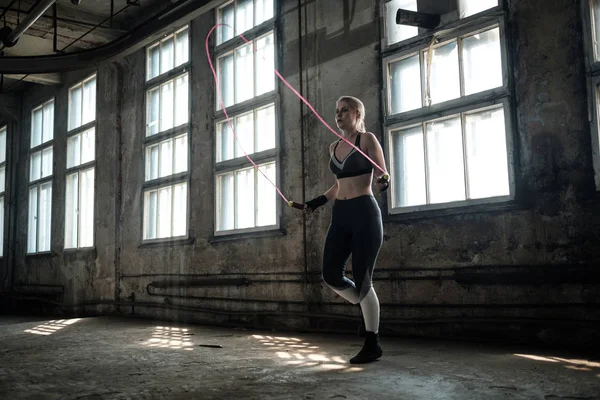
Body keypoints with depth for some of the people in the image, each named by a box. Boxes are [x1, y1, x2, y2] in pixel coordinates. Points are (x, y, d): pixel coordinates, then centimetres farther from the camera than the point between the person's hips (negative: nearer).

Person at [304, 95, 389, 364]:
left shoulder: (367, 140, -2)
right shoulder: (334, 148, 16)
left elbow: (382, 176, -5)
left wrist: (383, 182, -27)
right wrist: (316, 202, 24)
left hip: (364, 213, -7)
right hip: (340, 215, 7)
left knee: (362, 279, -5)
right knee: (331, 275, 0)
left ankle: (373, 344, 8)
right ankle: (369, 311, 25)